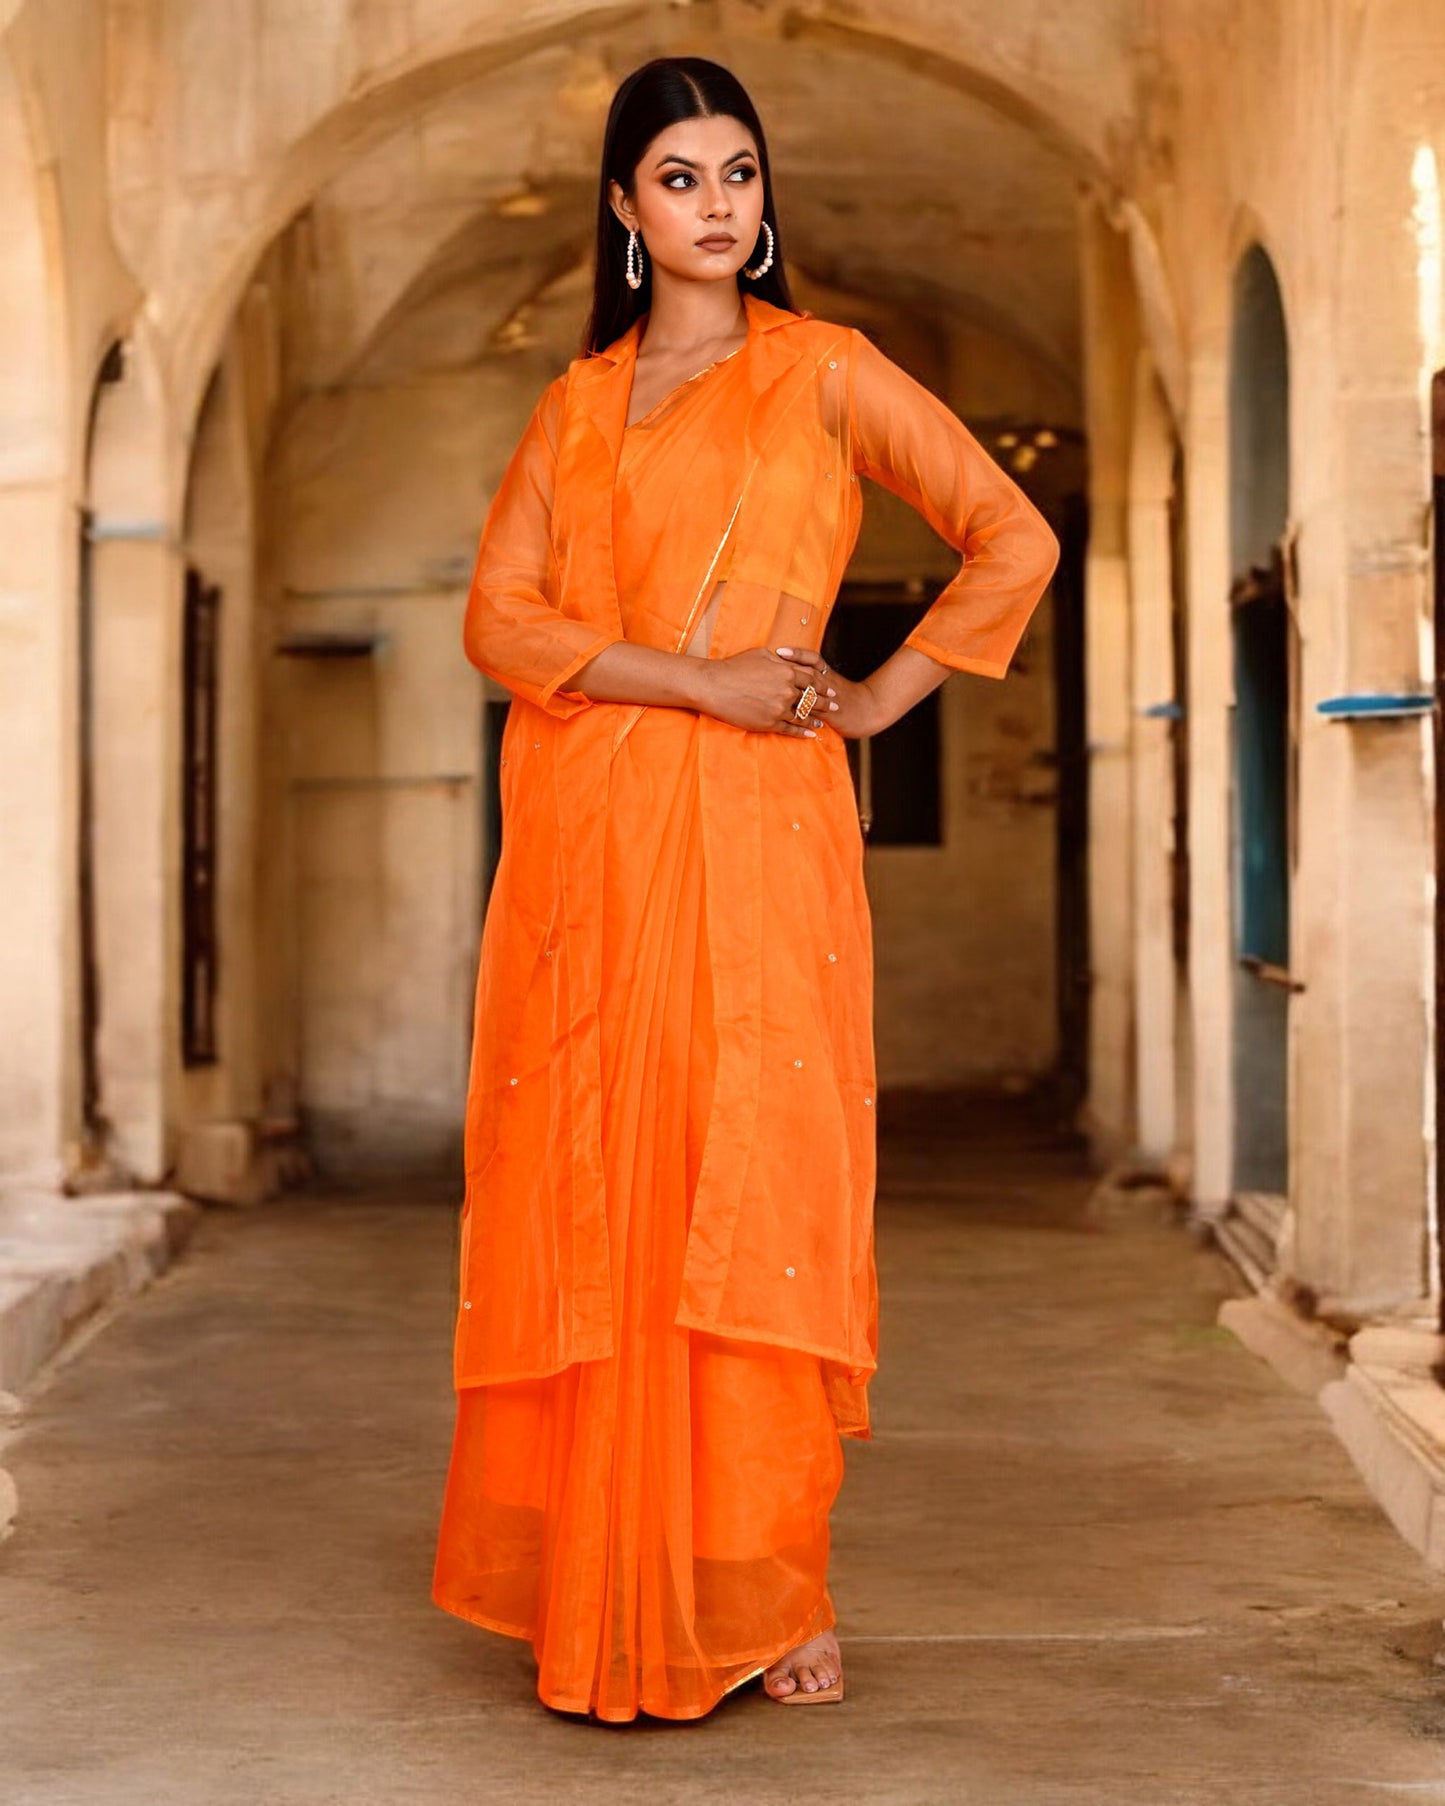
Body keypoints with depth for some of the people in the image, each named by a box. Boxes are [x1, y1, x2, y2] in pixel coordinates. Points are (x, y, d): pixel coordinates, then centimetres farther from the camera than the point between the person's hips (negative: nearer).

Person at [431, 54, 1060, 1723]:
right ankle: (602, 1590, 8)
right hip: (583, 834, 3)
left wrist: (881, 694, 1)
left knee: (750, 1195, -4)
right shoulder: (575, 402, 15)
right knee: (593, 1205, 1)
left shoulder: (823, 371, 8)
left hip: (753, 833, -2)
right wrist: (697, 679, -10)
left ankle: (764, 1597, 4)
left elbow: (1015, 540, 6)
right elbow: (500, 615, 2)